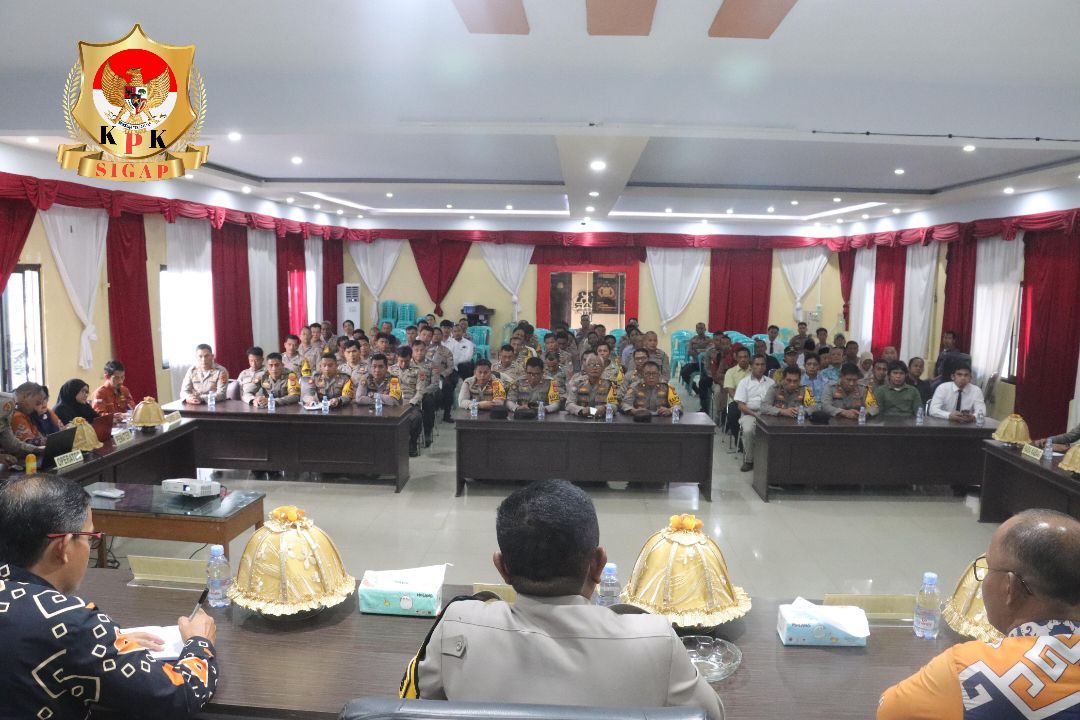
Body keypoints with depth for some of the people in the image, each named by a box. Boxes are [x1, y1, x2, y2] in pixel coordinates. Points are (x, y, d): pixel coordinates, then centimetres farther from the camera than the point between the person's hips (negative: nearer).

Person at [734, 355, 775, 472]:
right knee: (748, 430, -34)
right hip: (749, 413, -2)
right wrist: (755, 415, -15)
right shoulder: (744, 382, 6)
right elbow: (741, 405, -2)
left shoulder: (771, 382, 14)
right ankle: (748, 460, -15)